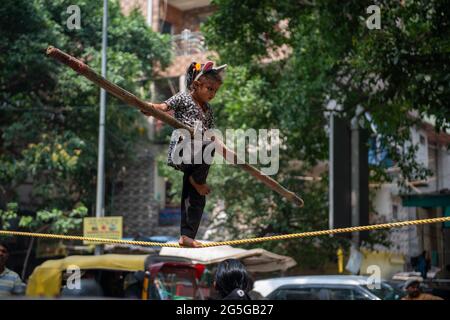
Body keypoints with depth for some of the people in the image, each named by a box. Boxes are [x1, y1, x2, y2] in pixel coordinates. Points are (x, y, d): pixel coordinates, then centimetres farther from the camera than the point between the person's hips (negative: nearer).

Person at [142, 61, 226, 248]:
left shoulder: (208, 109, 22)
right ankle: (197, 180, -15)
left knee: (196, 199, 6)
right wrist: (152, 108, -35)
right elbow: (165, 106, -13)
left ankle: (186, 236, 13)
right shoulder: (183, 98, 1)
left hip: (196, 159, 8)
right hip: (181, 149, -8)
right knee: (209, 145, -36)